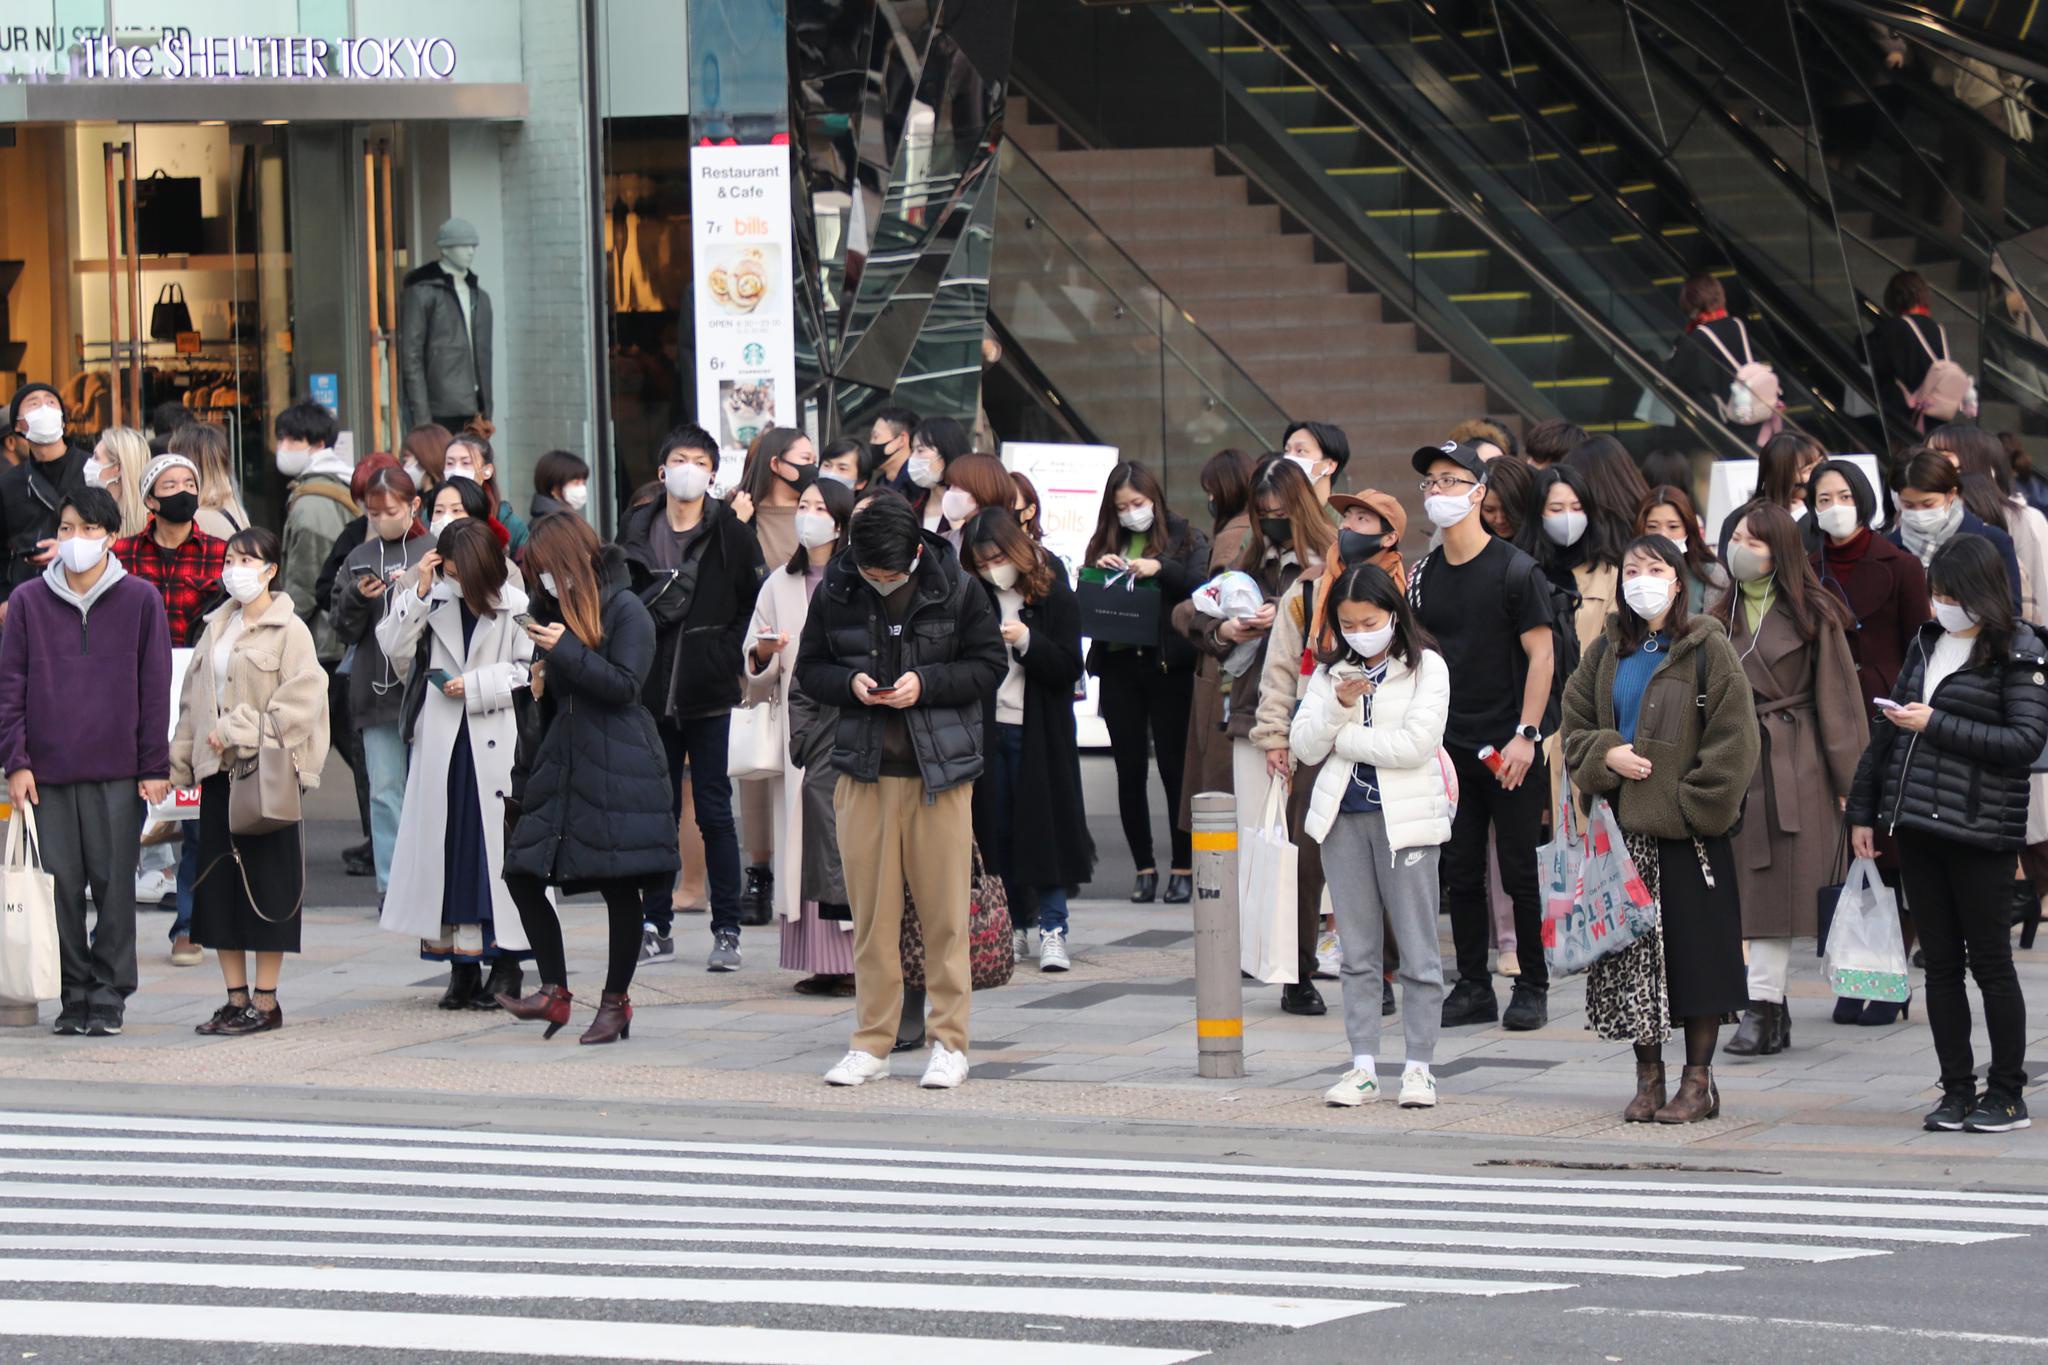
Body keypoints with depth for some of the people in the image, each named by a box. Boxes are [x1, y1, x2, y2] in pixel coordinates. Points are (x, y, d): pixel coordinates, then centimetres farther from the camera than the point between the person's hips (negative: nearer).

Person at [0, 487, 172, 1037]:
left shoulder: (140, 600, 3)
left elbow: (155, 688, 4)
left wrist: (155, 768, 0)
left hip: (118, 772, -1)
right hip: (48, 773, 1)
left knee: (114, 883, -1)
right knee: (61, 884, 2)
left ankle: (109, 993, 6)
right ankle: (74, 994, 10)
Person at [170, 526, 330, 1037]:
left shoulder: (288, 630, -7)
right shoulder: (217, 627, 14)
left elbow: (300, 702, -15)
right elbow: (194, 701, 18)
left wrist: (240, 732, -15)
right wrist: (180, 760, 11)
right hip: (219, 771, 7)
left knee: (267, 884, -3)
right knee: (219, 884, 7)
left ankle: (265, 1002, 2)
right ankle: (237, 999, 14)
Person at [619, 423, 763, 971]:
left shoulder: (732, 534, -1)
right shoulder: (637, 531, 7)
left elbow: (755, 605, 2)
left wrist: (727, 655, -7)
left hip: (709, 694, -3)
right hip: (652, 691, 3)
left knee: (715, 811, -2)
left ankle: (726, 931, 2)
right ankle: (658, 927, 15)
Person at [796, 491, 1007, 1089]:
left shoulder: (958, 590, -3)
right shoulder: (833, 593, 3)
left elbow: (989, 664, 2)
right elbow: (809, 669, 12)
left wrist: (926, 683, -13)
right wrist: (850, 683, -9)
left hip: (942, 770, -2)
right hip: (864, 770, 2)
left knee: (944, 912, 0)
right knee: (871, 911, 4)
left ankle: (950, 1042, 8)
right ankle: (872, 1044, 11)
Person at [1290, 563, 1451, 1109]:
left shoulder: (1426, 669, -2)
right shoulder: (1330, 673, 11)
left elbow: (1416, 744, -14)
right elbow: (1304, 746, 4)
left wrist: (1342, 740, -8)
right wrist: (1337, 706, -13)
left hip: (1404, 817, -4)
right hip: (1343, 817, 4)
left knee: (1417, 949, -1)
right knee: (1357, 951, 6)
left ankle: (1419, 1065, 4)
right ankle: (1363, 1067, 10)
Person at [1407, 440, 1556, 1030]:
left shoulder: (1516, 571, -7)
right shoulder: (1424, 575, 9)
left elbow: (1541, 654, -8)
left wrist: (1526, 735, -14)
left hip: (1508, 747, -5)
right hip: (1448, 747, 5)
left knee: (1519, 871, -1)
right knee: (1461, 872, 7)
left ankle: (1532, 987, 9)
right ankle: (1473, 989, 14)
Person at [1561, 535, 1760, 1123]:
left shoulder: (1707, 649, -3)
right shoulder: (1607, 653, 12)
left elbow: (1734, 737, -7)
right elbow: (1574, 724, 16)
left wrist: (1697, 803, -12)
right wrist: (1606, 755, -4)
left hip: (1688, 829, -4)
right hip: (1624, 827, 4)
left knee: (1695, 951, -2)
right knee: (1632, 953, 4)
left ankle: (1698, 1079, 5)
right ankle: (1648, 1077, 12)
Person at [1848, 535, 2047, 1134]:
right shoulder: (1928, 642, 14)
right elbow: (1888, 729, 20)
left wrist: (1937, 725, -15)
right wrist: (1863, 810, 18)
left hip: (1980, 831, -6)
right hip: (1917, 826, 6)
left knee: (1990, 962, 0)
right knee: (1940, 964, 7)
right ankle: (1957, 1091, 12)